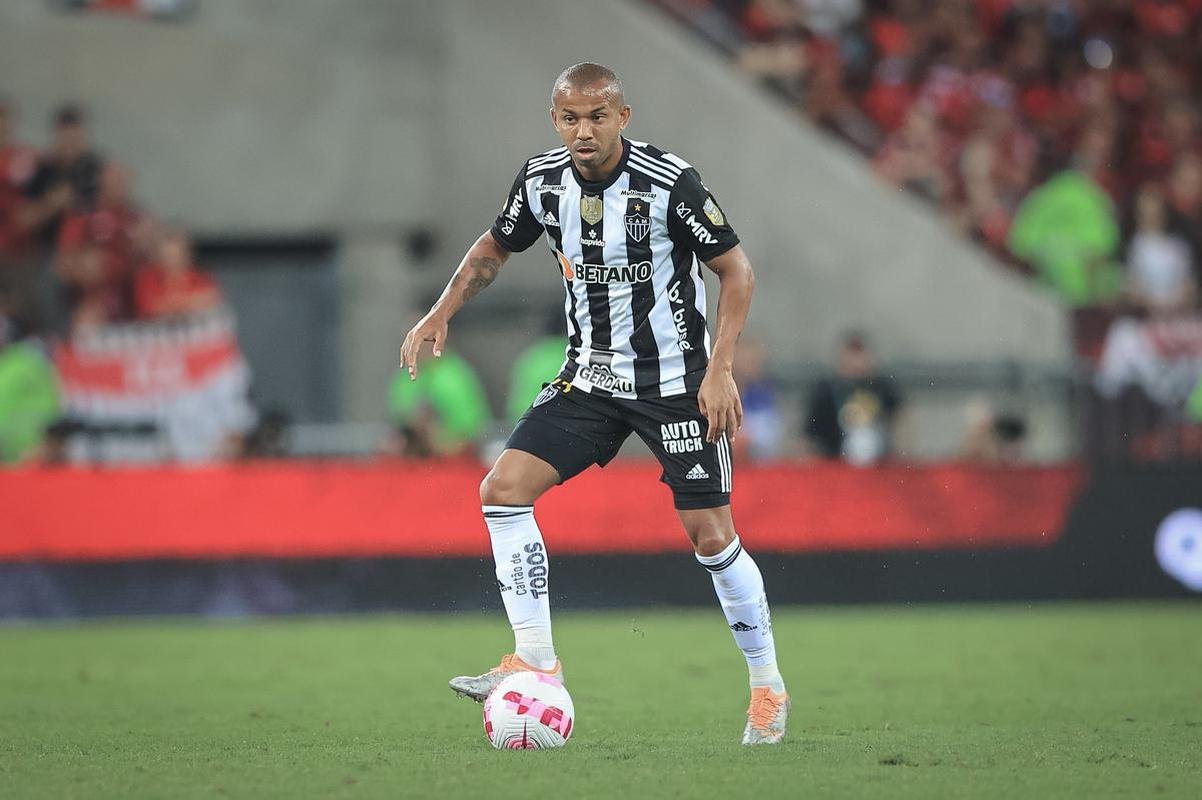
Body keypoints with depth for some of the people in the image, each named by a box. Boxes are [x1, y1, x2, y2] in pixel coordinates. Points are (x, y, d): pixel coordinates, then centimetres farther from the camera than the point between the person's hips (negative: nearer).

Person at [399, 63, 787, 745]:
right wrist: (442, 313, 2)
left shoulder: (670, 182, -19)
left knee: (712, 537, -6)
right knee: (504, 488, -12)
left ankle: (769, 688, 13)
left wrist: (720, 368, -20)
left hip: (675, 379, -5)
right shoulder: (543, 180, -4)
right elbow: (496, 248, 15)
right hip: (590, 376, 5)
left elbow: (737, 271, -11)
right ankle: (536, 662, -7)